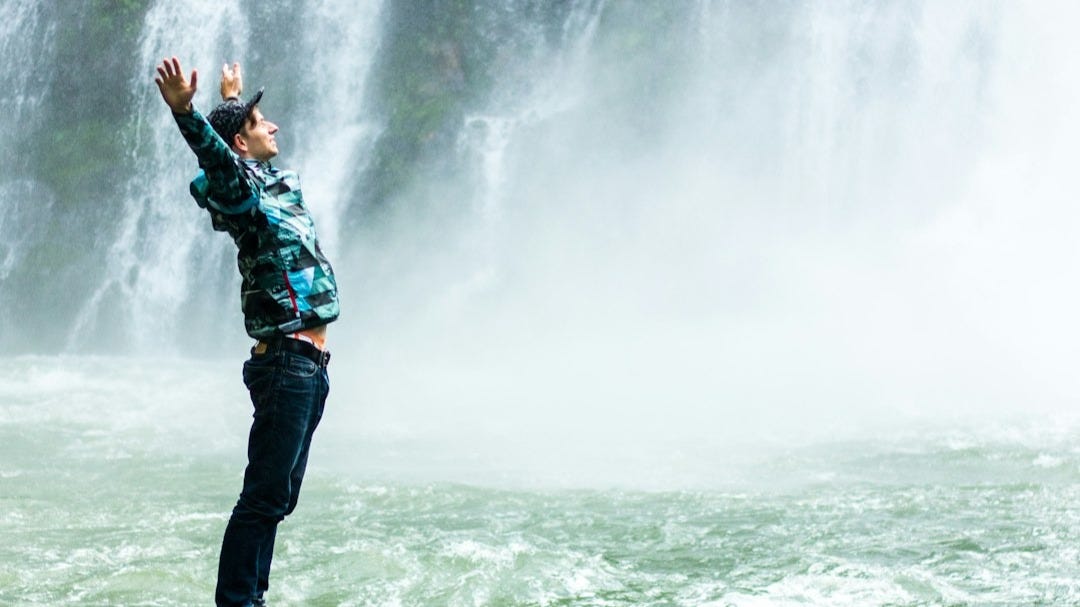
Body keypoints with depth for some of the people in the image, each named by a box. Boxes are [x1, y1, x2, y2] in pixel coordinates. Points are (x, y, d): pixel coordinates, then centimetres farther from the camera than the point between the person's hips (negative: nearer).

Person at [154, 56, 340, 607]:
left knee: (276, 497, 11)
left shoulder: (276, 184, 17)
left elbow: (236, 153, 39)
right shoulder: (242, 192, -9)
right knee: (265, 495, -11)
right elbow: (217, 156, -31)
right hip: (286, 360, -9)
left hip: (308, 365, 9)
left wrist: (232, 99, 56)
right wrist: (183, 110, -49)